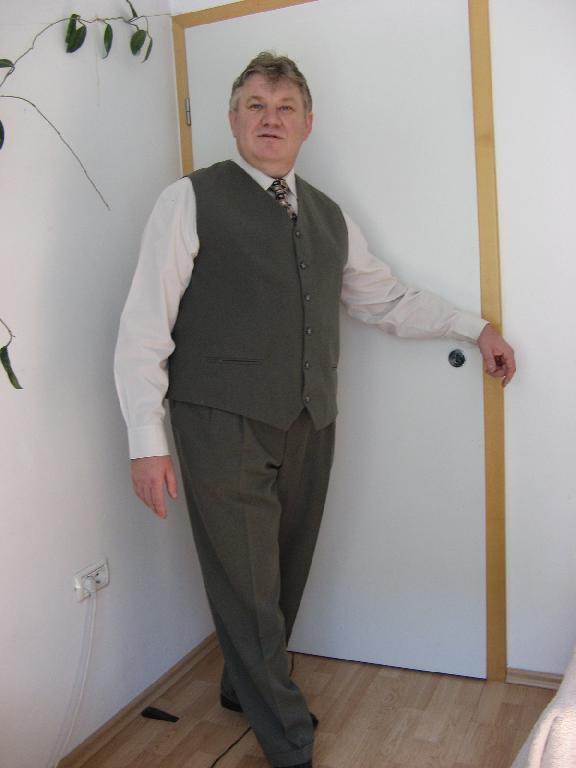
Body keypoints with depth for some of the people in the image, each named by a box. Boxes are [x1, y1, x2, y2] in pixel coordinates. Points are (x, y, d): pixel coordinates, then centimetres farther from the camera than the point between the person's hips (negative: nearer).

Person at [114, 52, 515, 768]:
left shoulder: (330, 217, 15)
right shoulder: (191, 200, -1)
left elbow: (388, 300, 25)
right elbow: (144, 324, -6)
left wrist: (475, 326, 23)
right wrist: (148, 440, -11)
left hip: (310, 424, 5)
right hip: (224, 426, -5)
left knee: (284, 577, 15)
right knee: (248, 589, 0)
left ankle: (246, 688, 40)